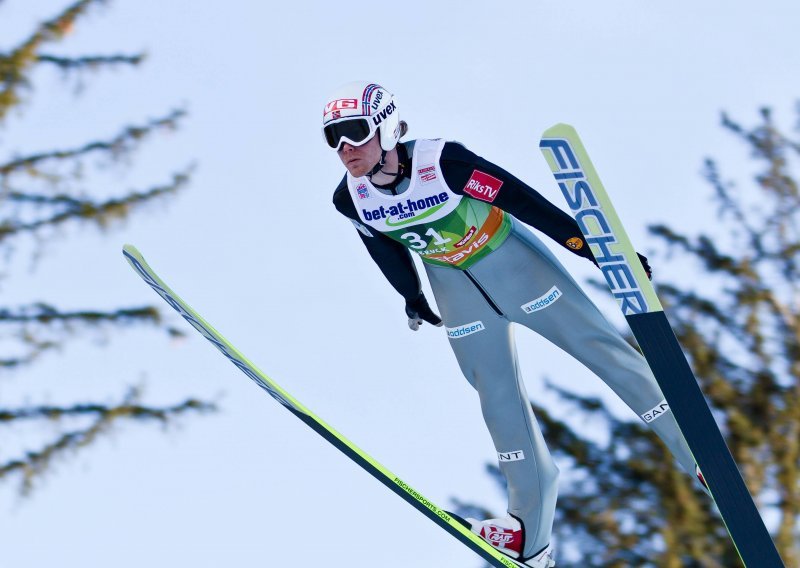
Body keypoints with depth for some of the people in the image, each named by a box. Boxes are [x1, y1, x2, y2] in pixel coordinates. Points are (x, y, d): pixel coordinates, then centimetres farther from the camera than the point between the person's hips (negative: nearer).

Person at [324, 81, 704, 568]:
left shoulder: (442, 162, -32)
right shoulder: (350, 199, -17)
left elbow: (521, 199, -27)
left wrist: (590, 245, -25)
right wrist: (411, 295, 20)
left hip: (510, 258, -4)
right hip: (455, 286, 4)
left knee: (596, 344, -3)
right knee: (496, 393, 5)